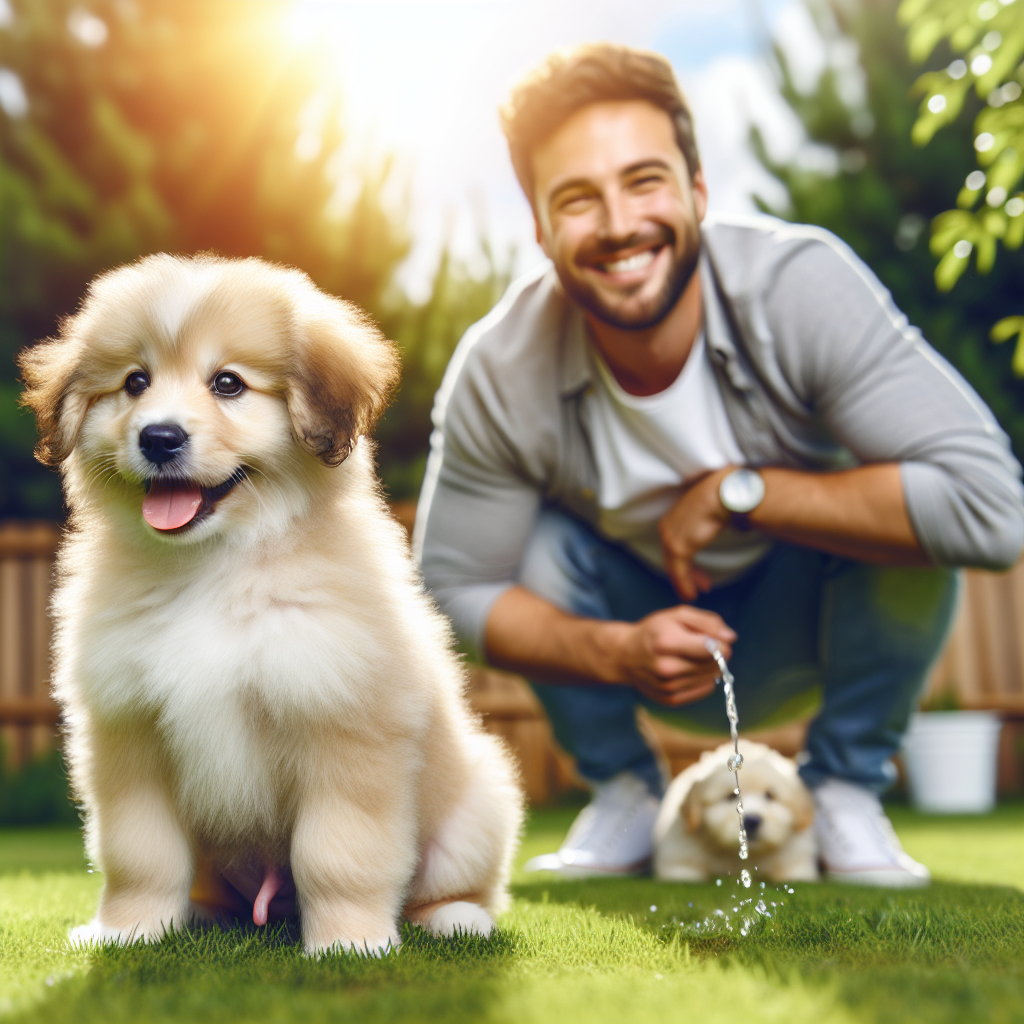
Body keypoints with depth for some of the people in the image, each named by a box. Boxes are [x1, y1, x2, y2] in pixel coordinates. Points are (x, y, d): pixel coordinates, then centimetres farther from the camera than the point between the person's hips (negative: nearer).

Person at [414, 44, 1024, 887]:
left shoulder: (802, 286, -31)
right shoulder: (499, 375, -24)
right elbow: (454, 587, -14)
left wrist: (738, 491, -33)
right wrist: (615, 653, -31)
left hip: (805, 639, -1)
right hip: (638, 633, 2)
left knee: (911, 517, -29)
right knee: (534, 542, -26)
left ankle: (845, 791, -5)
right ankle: (625, 794, 0)